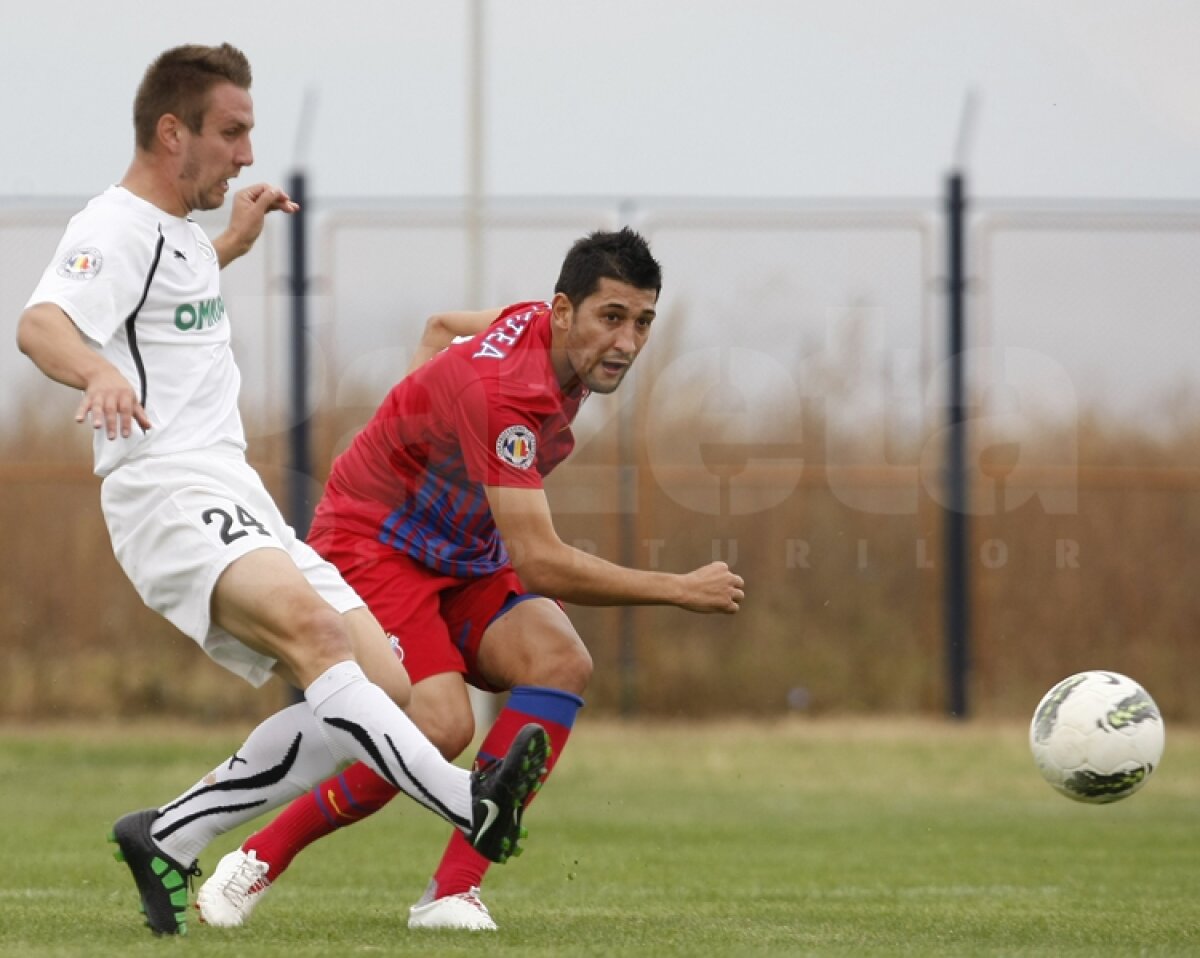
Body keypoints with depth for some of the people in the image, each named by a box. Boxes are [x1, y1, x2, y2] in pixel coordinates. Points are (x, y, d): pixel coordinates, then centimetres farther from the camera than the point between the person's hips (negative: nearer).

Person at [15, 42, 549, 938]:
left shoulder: (176, 230, 23)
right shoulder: (114, 231, -7)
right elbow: (41, 323, -28)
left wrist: (237, 240, 41)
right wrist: (98, 372, -48)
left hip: (239, 505, 10)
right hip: (170, 495, -10)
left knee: (382, 686, -3)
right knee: (310, 625, -34)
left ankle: (169, 837, 2)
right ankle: (469, 804, -50)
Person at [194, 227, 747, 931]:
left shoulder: (539, 326, -3)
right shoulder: (505, 393, -31)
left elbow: (443, 326, 20)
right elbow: (538, 563, -36)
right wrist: (681, 591, -30)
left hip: (465, 559, 8)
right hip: (373, 546, -8)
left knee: (561, 662, -20)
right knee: (442, 722, -29)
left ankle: (454, 890, -17)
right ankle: (260, 860, -7)